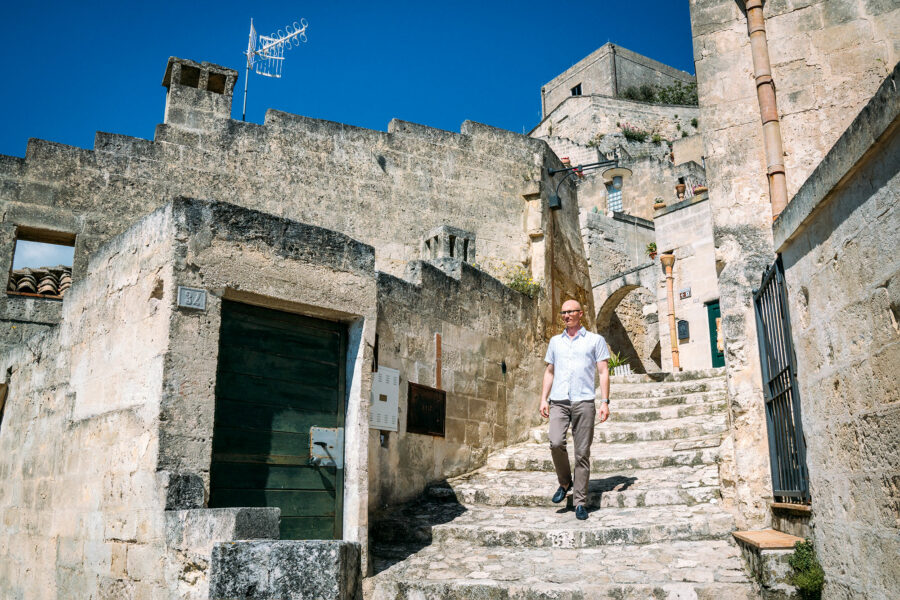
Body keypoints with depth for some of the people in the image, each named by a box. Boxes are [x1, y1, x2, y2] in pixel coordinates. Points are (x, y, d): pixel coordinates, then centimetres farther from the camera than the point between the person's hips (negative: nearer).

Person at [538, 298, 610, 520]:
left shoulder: (595, 340, 9)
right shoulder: (555, 341, 19)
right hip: (558, 401, 2)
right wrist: (543, 399, 10)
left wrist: (605, 402, -5)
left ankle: (580, 502, 6)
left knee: (582, 453, -2)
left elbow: (603, 371, 5)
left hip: (584, 402, -2)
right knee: (556, 443, -18)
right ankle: (564, 483, 7)